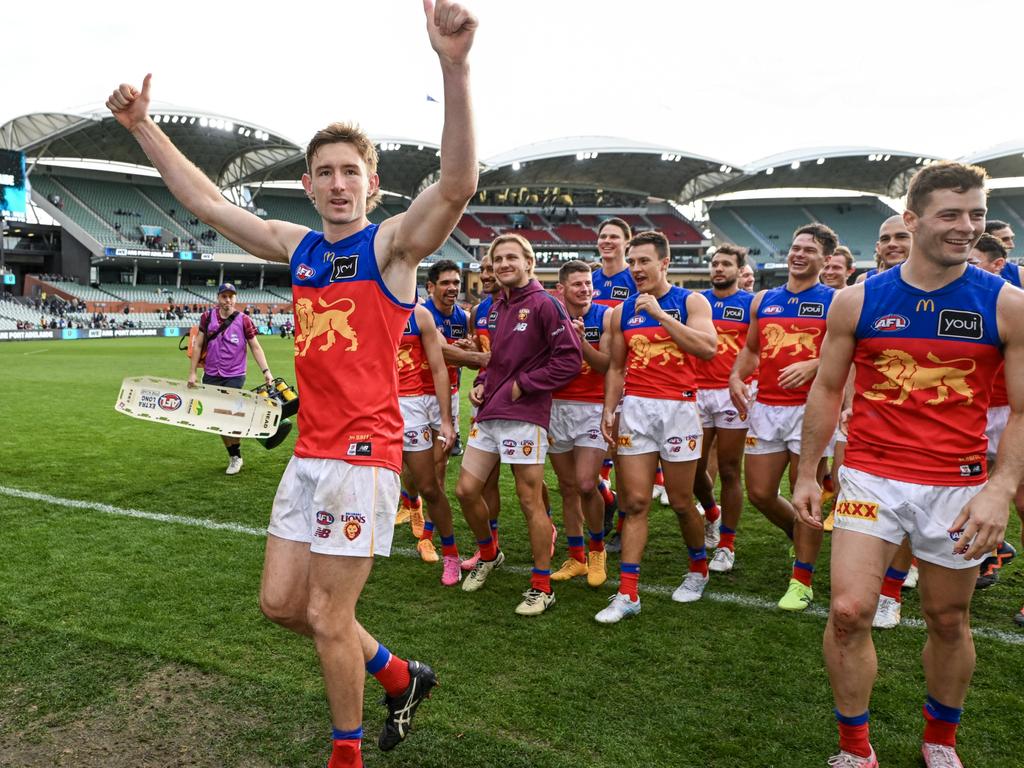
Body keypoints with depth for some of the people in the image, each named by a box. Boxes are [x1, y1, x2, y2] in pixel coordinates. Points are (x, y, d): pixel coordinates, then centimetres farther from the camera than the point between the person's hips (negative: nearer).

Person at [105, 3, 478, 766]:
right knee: (281, 601, 14)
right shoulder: (297, 245, 11)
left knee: (328, 620, 3)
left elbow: (457, 184, -27)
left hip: (364, 454, -7)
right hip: (309, 452, 7)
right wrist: (143, 125, 19)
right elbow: (206, 200, 20)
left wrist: (454, 66, -39)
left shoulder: (393, 242, -8)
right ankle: (399, 676, 35)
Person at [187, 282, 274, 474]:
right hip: (211, 377, 3)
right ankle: (232, 456, 20)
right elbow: (197, 346, 8)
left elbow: (255, 347, 2)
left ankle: (236, 457, 8)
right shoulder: (208, 318, 4)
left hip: (234, 377, -3)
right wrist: (192, 372, 5)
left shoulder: (243, 321, -2)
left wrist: (266, 371, -8)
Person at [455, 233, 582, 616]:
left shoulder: (544, 304, -8)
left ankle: (542, 587, 13)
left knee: (530, 500, -1)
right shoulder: (494, 307, 14)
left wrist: (523, 384, -13)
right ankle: (488, 554, 36)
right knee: (466, 490, 9)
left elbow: (570, 359, -14)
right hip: (488, 415, 8)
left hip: (524, 415, -7)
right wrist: (481, 383, 7)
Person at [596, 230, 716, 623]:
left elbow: (708, 347, -17)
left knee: (681, 502, 6)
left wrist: (659, 313, -17)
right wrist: (609, 409, 5)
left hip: (678, 408, -3)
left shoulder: (691, 301, 0)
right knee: (635, 502, 0)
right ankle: (628, 594, 3)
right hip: (635, 408, 3)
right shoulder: (622, 311, 10)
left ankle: (698, 568, 32)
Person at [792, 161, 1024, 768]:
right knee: (849, 610, -7)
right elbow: (828, 390, 7)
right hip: (871, 477, 0)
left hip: (958, 486, 0)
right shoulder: (858, 302, -1)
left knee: (949, 621, 14)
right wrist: (807, 475, 7)